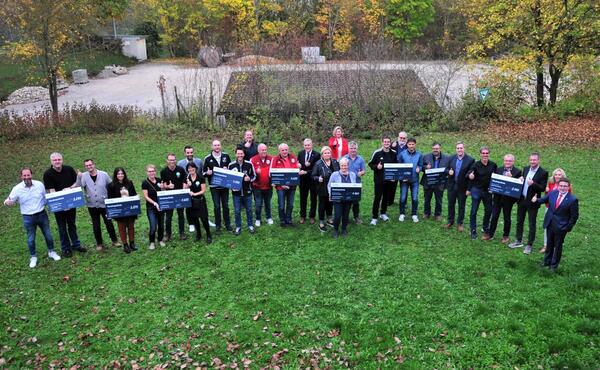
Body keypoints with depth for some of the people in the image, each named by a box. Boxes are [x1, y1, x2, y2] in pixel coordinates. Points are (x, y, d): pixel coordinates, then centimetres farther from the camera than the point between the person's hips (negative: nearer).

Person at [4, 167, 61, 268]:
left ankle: (51, 252, 34)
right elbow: (9, 201, -7)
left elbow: (46, 197, 8)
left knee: (48, 235, 13)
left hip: (42, 214, 2)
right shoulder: (17, 189, -11)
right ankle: (33, 257, 29)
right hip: (28, 218, -1)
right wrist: (7, 202, -30)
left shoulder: (39, 184, -6)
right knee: (31, 239, 9)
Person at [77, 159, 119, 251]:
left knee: (109, 223, 5)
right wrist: (79, 177, -32)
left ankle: (114, 241, 21)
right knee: (96, 225, 11)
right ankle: (99, 243, 24)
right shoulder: (83, 176, -6)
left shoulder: (103, 174, -5)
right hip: (92, 205, 1)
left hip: (104, 204, -1)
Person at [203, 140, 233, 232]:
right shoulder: (208, 158, -2)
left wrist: (227, 169, -9)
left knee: (225, 205, 10)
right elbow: (203, 172, 2)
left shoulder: (226, 156, 3)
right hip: (214, 186, -1)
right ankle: (218, 225, 16)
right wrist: (207, 173, -20)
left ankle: (228, 224, 21)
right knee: (217, 206, 5)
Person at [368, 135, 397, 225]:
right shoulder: (377, 153, -8)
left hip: (390, 179, 4)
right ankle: (374, 217, 3)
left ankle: (383, 213, 30)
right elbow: (370, 164, -2)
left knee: (386, 197, 14)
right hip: (379, 179, -4)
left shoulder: (394, 153, 2)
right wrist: (376, 167, -20)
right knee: (377, 197, -3)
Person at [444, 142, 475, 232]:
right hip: (452, 185, 3)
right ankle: (450, 221, 30)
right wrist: (449, 172, -14)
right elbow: (447, 169, 10)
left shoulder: (470, 160, -10)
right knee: (451, 204, 14)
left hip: (462, 187, -3)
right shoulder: (451, 158, 2)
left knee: (461, 206, 9)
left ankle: (459, 223, 23)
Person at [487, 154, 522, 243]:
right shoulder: (498, 169, 6)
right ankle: (490, 234, 21)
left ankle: (505, 236, 23)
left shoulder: (517, 172, -6)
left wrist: (511, 177, -24)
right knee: (494, 216, 10)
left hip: (508, 198, -3)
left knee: (507, 218, 10)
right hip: (497, 197, 3)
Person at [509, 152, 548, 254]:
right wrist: (520, 180, -6)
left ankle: (529, 245, 16)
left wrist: (533, 184, -29)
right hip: (522, 200, 6)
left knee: (532, 224, 5)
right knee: (519, 221, 16)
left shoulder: (543, 173, -11)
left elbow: (543, 188, -14)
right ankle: (519, 241, 30)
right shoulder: (526, 169, 7)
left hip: (532, 202, -6)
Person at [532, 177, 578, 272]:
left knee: (558, 245, 11)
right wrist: (536, 200, -6)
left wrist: (569, 227, -11)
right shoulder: (552, 193, -4)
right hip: (550, 224, 4)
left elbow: (574, 216, -10)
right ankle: (547, 261, 37)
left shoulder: (572, 199, -16)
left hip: (561, 227, -4)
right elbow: (544, 199, 14)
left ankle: (554, 265, 27)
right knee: (549, 244, 20)